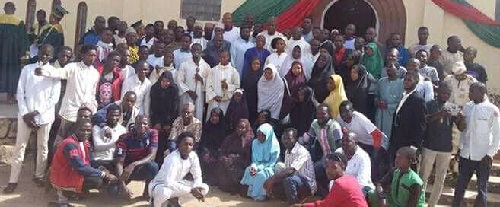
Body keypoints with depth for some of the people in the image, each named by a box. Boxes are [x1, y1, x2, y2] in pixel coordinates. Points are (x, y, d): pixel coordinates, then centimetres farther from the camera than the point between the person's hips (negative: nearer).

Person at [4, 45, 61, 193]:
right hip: (25, 114, 1)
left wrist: (36, 113, -12)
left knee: (43, 146, 9)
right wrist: (25, 114, -8)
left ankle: (39, 175, 24)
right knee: (20, 146, 3)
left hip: (44, 115, -1)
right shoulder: (27, 69, 4)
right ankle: (13, 180, 9)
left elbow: (54, 98, -5)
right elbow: (20, 93, 2)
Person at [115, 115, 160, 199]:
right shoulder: (124, 138, -19)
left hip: (144, 169, 0)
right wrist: (122, 184, -37)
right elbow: (119, 162, -22)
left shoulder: (153, 133, -15)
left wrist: (134, 165, -42)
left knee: (153, 166, -34)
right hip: (126, 169, 0)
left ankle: (148, 191, -6)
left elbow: (152, 156, -25)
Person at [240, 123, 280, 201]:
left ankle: (259, 195, -18)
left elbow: (272, 162, -14)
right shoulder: (255, 142, 1)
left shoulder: (274, 145, -14)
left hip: (269, 167, -5)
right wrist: (253, 166, -16)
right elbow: (254, 158, 7)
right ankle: (250, 192, -14)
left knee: (261, 174, -33)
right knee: (248, 170, -25)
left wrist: (258, 168, -22)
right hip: (257, 165, 5)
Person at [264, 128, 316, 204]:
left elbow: (290, 170, -34)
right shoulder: (287, 152, 6)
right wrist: (271, 180, -7)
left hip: (308, 185, -8)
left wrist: (272, 178, -32)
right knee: (270, 185, -5)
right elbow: (286, 171, 9)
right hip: (294, 182, 8)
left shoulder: (302, 152, -21)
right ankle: (293, 200, 7)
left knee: (288, 179, -36)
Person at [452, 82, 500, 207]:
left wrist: (490, 154, -12)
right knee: (460, 186, 12)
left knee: (482, 188, 9)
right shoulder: (467, 107, 4)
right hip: (465, 154, 4)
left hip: (482, 156, -4)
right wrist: (460, 123, -7)